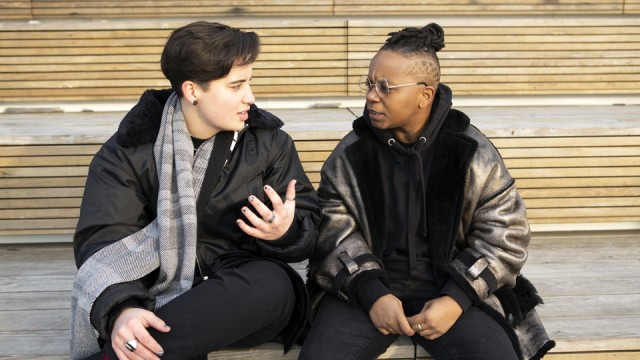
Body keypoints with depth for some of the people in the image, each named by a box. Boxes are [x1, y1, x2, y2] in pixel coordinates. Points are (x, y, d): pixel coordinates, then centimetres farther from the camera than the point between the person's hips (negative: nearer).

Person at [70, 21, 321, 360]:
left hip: (243, 291, 3)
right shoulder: (130, 149, -1)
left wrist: (287, 231, -21)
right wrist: (120, 310, -33)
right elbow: (102, 241, -12)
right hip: (161, 295, -3)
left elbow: (309, 227, 5)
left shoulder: (270, 141, 4)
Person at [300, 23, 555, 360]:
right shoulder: (352, 152, 0)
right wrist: (372, 293, -15)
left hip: (449, 286, 0)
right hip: (367, 286, 1)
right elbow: (334, 226, -2)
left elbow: (504, 232, -2)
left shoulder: (472, 152, -4)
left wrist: (457, 298, -13)